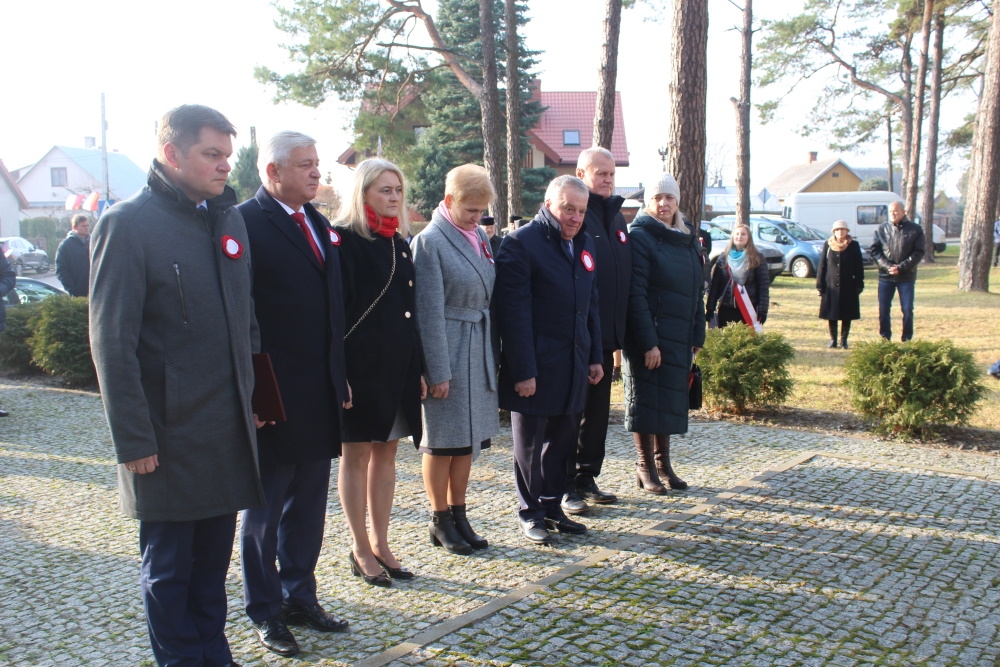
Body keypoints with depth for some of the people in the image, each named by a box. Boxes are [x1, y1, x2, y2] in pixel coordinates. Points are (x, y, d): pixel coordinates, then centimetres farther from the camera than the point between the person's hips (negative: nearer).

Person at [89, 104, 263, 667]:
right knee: (169, 566, 9)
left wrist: (250, 399, 13)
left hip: (229, 427, 6)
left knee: (214, 557, 16)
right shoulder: (128, 223, -10)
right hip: (169, 433, -5)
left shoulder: (229, 219, 10)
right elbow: (112, 341, -12)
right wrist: (133, 438, -14)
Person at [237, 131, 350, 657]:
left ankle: (300, 597, 32)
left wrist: (339, 375, 12)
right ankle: (265, 613, 24)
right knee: (266, 510, 9)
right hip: (273, 397, -7)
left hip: (320, 393, 7)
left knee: (308, 505, 16)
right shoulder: (246, 222, -11)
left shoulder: (317, 223, 12)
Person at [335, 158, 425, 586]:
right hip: (361, 363, -7)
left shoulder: (400, 242, 13)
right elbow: (337, 308, -12)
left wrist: (418, 368, 11)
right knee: (357, 454, 4)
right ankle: (361, 551, 15)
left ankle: (380, 544, 22)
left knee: (386, 453, 12)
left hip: (398, 363, 7)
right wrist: (341, 372, -17)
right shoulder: (345, 240, -7)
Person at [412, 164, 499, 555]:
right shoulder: (429, 241, -12)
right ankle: (439, 521, 20)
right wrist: (438, 371, -16)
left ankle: (458, 515, 26)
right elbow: (429, 313, -15)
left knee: (469, 438, 13)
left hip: (479, 351, 7)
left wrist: (492, 353, 8)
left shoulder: (480, 237, 9)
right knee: (443, 441, 5)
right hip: (447, 351, -7)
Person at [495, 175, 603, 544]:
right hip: (537, 365, -7)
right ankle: (531, 513, 20)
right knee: (531, 443, 6)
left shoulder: (585, 243, 12)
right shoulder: (521, 243, -12)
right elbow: (515, 313, -16)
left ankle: (552, 506, 28)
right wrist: (523, 371, -19)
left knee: (562, 440, 14)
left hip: (574, 364, 7)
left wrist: (595, 357, 12)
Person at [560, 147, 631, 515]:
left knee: (598, 411, 14)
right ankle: (566, 485, 10)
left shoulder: (616, 216, 15)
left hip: (606, 334, 8)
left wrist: (621, 331, 14)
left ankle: (587, 478, 26)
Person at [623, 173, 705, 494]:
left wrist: (698, 334, 9)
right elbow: (635, 294, -16)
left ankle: (662, 463, 22)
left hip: (680, 336, 7)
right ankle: (645, 466, 12)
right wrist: (648, 342, -20)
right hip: (648, 336, -7)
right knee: (646, 397, 1)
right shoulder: (639, 236, -9)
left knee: (671, 398, 11)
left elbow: (698, 290, 15)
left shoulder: (688, 239, 12)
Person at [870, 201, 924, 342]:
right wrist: (888, 266, -12)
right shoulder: (882, 229, 6)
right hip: (885, 276, 2)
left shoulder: (915, 230, 0)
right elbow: (874, 250, 2)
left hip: (907, 277, -2)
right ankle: (885, 339, 14)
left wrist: (901, 267, -14)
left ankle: (907, 340, 11)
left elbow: (919, 253, -4)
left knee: (907, 310, 1)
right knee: (883, 310, 3)